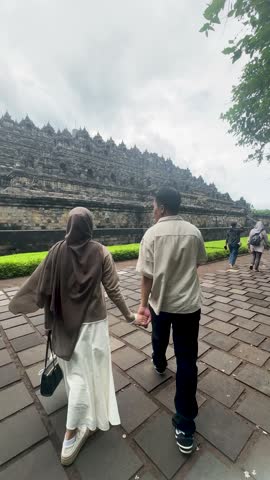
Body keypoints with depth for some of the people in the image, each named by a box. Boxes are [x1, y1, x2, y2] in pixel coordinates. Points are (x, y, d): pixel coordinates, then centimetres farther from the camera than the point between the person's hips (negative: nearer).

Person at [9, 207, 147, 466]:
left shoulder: (57, 250, -10)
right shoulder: (101, 252, -14)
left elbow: (40, 286, -6)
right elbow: (113, 290, -13)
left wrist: (17, 303, 13)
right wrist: (129, 316, -1)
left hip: (65, 322, 4)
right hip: (93, 321, -3)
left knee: (73, 371, 28)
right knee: (85, 374, 15)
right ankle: (70, 439, 29)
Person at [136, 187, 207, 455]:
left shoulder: (152, 233, -14)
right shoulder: (194, 231, -5)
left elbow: (147, 275, -16)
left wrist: (143, 303, -4)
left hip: (161, 301, -1)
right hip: (189, 303, 1)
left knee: (159, 338, 30)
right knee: (187, 360, 10)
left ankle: (159, 365, 61)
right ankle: (185, 427, 20)